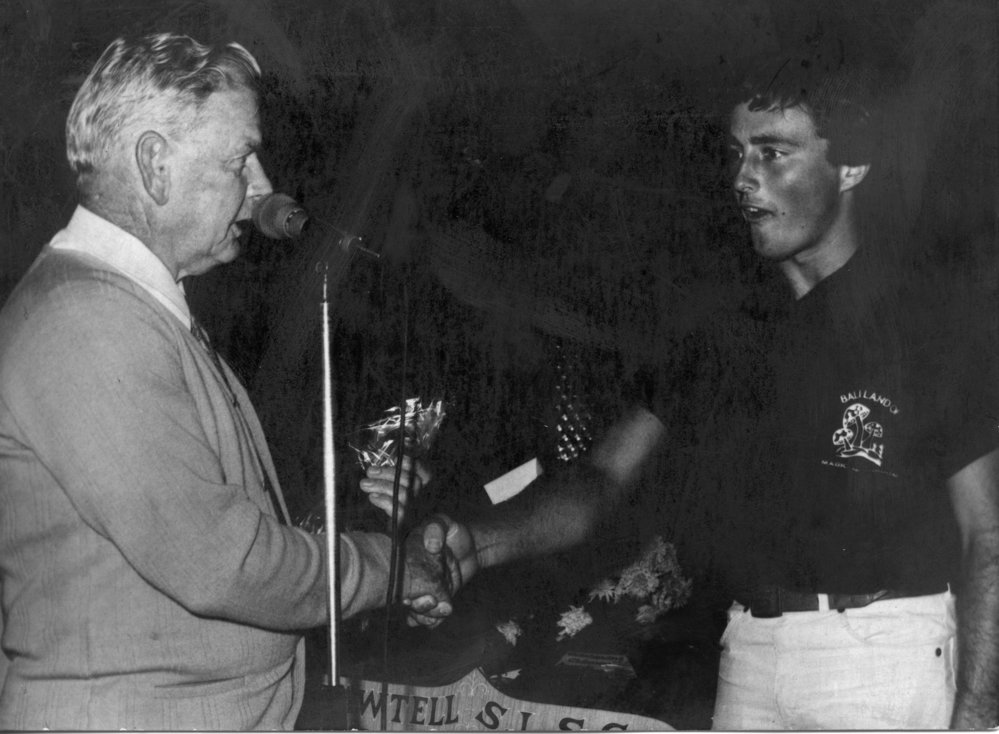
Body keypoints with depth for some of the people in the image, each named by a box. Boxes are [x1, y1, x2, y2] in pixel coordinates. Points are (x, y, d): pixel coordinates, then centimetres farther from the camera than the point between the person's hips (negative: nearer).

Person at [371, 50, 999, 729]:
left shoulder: (928, 318, -4)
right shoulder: (722, 325, 9)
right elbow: (603, 481, 4)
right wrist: (476, 543, -15)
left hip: (887, 650, -4)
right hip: (749, 658, 5)